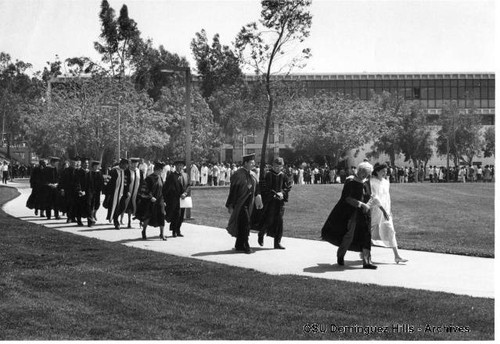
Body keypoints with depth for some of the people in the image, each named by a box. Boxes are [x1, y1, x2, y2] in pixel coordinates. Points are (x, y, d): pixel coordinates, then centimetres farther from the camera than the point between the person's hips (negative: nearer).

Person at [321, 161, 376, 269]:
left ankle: (366, 261, -2)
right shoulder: (350, 181, -12)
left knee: (366, 236, -1)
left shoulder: (366, 183, 9)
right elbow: (347, 198, -20)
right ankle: (340, 256, 17)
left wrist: (367, 205, 4)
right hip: (350, 213, -7)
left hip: (363, 213, 7)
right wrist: (361, 204, -24)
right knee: (349, 235, -8)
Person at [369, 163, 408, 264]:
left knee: (391, 231, -2)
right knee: (370, 232, 5)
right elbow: (374, 196, -21)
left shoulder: (386, 182, 9)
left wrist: (388, 211, 18)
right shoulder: (371, 182, -13)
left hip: (385, 211, 6)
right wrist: (383, 210, -27)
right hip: (374, 210, -6)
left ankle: (397, 256, -5)